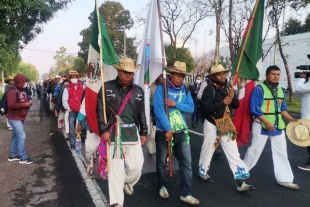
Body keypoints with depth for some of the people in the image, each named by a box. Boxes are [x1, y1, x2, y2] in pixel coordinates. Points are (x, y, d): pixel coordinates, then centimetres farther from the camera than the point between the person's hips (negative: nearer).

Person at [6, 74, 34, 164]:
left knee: (16, 136, 15)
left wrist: (29, 102, 2)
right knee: (21, 136, -8)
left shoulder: (22, 90, 11)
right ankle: (23, 158, 0)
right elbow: (11, 105, -26)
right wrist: (25, 104, -24)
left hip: (21, 117, 9)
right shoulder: (12, 91, -18)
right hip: (14, 118, -9)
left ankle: (12, 155, 26)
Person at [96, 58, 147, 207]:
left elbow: (142, 113, 12)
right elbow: (100, 110, -4)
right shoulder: (107, 87, -2)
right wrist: (103, 130, -11)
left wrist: (143, 132, 11)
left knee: (136, 165, 6)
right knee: (116, 168, 1)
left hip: (133, 132, 3)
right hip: (114, 133, -3)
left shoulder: (138, 91, 8)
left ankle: (128, 181, 41)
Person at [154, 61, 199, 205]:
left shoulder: (185, 90, 6)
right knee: (161, 162, 12)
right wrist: (168, 129, -20)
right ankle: (162, 186, 35)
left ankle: (185, 194, 15)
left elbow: (191, 108, -1)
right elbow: (158, 110, -17)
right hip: (164, 131, -4)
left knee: (187, 162, 3)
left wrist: (176, 104, -16)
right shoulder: (161, 89, -9)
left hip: (181, 131, 4)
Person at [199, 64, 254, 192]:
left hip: (227, 125, 5)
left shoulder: (228, 87, 6)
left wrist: (233, 97, -12)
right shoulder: (209, 89, -13)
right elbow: (206, 107, -24)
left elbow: (236, 105, 8)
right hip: (212, 125, -5)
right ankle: (202, 172, 35)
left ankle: (240, 182, 8)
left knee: (234, 153, 3)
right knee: (207, 151, 12)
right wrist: (223, 102, -23)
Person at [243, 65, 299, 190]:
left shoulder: (280, 90, 9)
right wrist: (267, 122, -23)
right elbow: (254, 109, -18)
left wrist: (290, 119, -1)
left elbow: (282, 108, 14)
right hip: (262, 125, -7)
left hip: (278, 126, 7)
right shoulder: (259, 89, -15)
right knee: (255, 150, 4)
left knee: (281, 152, 10)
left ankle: (284, 179, 21)